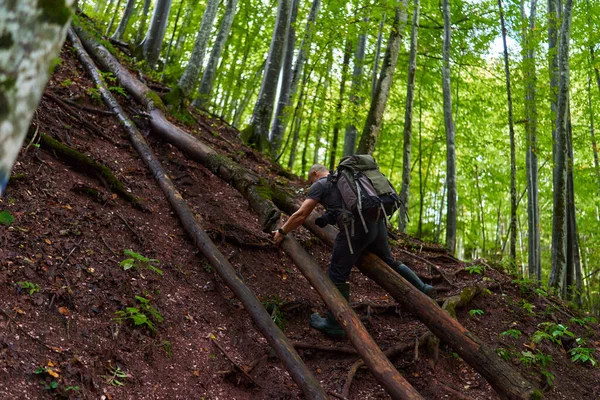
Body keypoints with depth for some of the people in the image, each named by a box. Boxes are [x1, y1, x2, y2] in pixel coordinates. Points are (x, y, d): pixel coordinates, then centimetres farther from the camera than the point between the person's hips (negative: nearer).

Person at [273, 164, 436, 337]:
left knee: (337, 274, 2)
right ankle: (423, 289, 31)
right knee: (389, 262, 27)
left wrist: (282, 232, 16)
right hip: (377, 223, 8)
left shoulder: (319, 185, 8)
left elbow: (301, 215, 5)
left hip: (357, 226, -7)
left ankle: (334, 324, 8)